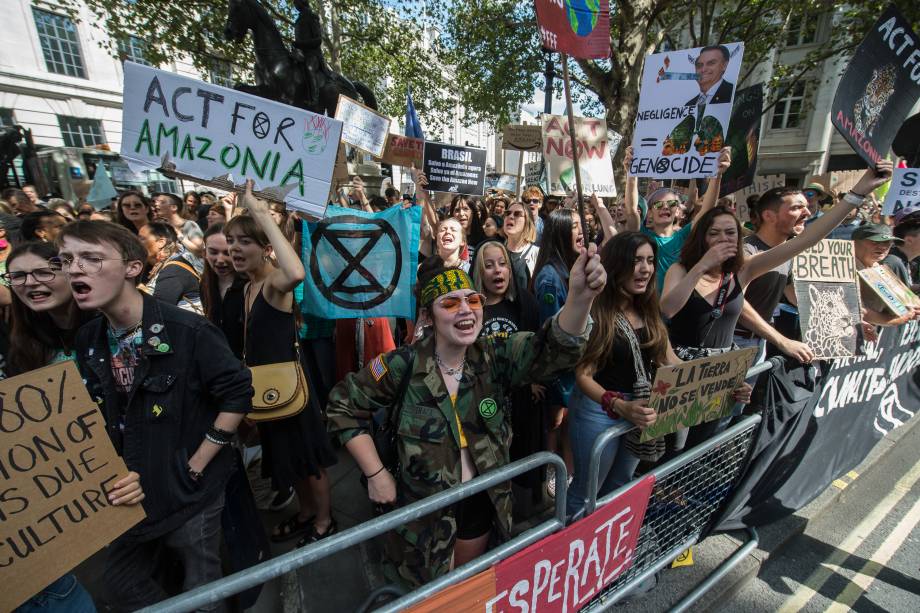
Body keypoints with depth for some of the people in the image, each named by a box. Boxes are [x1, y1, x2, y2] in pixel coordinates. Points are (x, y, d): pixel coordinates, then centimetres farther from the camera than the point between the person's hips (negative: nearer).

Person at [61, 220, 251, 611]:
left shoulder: (188, 332, -24)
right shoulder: (88, 340, -3)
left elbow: (237, 394, -21)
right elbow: (95, 415, 10)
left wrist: (197, 465, -16)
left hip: (188, 490, -5)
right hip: (129, 491, 6)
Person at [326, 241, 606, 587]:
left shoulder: (494, 358, -15)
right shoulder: (404, 365, -20)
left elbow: (554, 348, -30)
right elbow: (344, 405, -9)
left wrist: (580, 296, -50)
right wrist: (375, 474, -10)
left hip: (481, 500, 3)